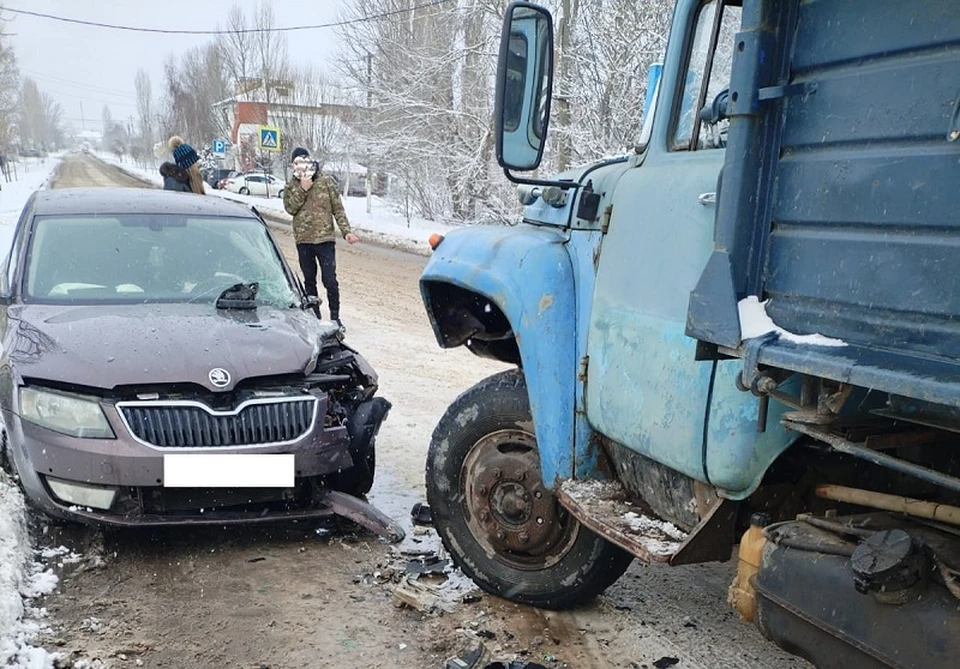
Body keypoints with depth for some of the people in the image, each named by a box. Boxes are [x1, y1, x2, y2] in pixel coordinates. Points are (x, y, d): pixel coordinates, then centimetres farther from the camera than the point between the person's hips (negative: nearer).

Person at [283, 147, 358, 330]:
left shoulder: (325, 182, 1)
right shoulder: (291, 187, 7)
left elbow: (337, 208, 0)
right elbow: (290, 208, -7)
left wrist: (346, 231, -8)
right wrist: (302, 189, -14)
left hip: (325, 238, -3)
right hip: (303, 240, 3)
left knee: (330, 280, -6)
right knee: (309, 280, 11)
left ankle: (335, 317, 5)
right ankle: (314, 317, 21)